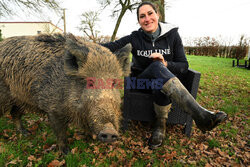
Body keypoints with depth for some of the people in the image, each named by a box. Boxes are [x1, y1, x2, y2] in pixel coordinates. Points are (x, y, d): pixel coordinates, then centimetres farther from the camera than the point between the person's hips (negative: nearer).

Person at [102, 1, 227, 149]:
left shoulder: (172, 35, -3)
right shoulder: (135, 38, -3)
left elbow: (184, 66, -4)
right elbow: (111, 47, -17)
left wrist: (166, 64, -24)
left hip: (164, 80, 1)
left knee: (161, 88, -38)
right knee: (157, 66, -35)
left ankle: (161, 125, -13)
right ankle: (199, 113, -42)